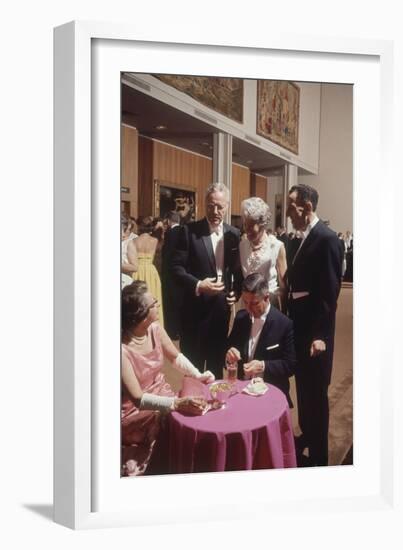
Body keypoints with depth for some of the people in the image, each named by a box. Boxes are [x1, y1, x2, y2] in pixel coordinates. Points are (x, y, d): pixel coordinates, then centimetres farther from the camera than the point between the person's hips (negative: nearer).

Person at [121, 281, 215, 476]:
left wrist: (198, 375, -7)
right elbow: (138, 399, -30)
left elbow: (175, 357, 10)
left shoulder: (155, 329, -7)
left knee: (198, 411, -12)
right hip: (134, 410, -7)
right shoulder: (123, 349, -28)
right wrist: (177, 404, -40)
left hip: (161, 394, 7)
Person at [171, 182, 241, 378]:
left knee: (217, 364, 15)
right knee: (192, 365, 6)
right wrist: (198, 285, -23)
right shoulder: (189, 230, -7)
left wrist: (236, 291, -3)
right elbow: (176, 267, -10)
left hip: (222, 308, 4)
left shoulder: (233, 234, 5)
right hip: (196, 308, -3)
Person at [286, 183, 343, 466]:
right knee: (303, 386, 19)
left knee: (316, 391, 2)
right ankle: (306, 436, 36)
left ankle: (318, 455, 13)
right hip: (300, 325, 8)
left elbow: (330, 291, -20)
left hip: (315, 330, -8)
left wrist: (320, 335, -21)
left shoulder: (327, 238, -17)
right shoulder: (306, 238, 10)